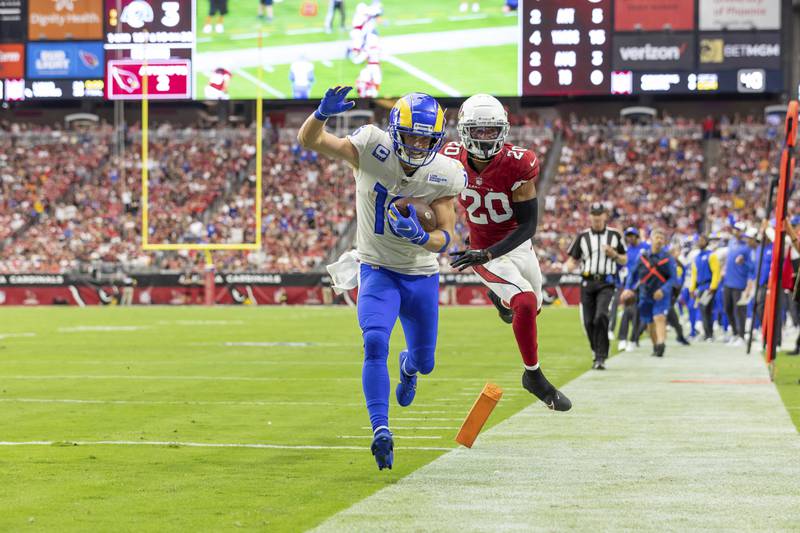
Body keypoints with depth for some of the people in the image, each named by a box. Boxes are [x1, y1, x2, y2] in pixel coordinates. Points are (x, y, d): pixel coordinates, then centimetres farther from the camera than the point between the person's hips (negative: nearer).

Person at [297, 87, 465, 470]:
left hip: (422, 275, 2)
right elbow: (308, 140, -23)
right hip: (378, 269, -2)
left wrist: (420, 236, -36)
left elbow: (445, 237, -13)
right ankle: (381, 431, -23)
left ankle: (408, 367, 55)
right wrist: (323, 113, -45)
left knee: (425, 361, 16)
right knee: (375, 343, -27)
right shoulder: (372, 148, -21)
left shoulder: (444, 176, -16)